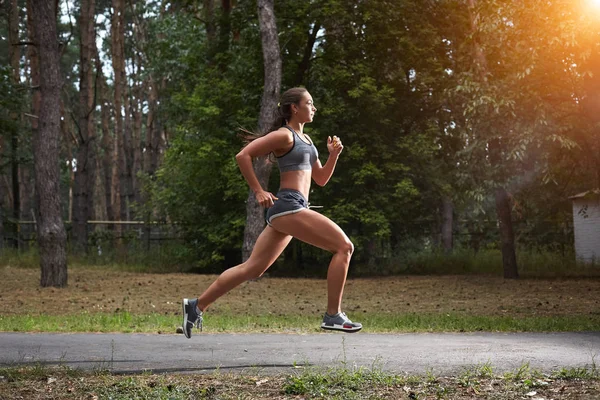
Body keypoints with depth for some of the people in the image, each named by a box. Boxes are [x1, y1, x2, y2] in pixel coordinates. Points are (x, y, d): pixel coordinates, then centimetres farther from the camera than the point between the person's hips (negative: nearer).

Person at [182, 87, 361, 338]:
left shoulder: (305, 139, 24)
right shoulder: (284, 135, -5)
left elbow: (321, 179, 26)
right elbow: (243, 155, -12)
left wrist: (334, 155, 10)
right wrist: (258, 191, -12)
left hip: (284, 212, 10)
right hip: (288, 205, -10)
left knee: (252, 268, 9)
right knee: (344, 246, -11)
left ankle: (196, 306, 12)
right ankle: (333, 316, -10)